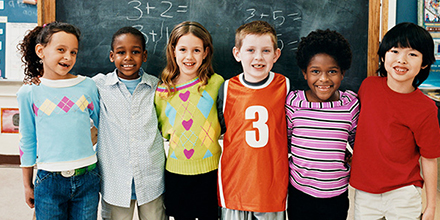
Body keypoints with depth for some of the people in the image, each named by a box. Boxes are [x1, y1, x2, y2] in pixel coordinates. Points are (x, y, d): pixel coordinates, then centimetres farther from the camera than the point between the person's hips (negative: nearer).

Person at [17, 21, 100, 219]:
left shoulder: (88, 86, 1)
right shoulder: (28, 93, 0)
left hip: (87, 179, 1)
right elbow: (27, 141, 7)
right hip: (49, 181, -1)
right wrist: (27, 185, 11)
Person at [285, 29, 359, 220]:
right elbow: (283, 141, 4)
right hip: (299, 192, 0)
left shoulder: (351, 104, -6)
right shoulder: (293, 102, -8)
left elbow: (357, 140, 11)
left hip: (337, 194, 1)